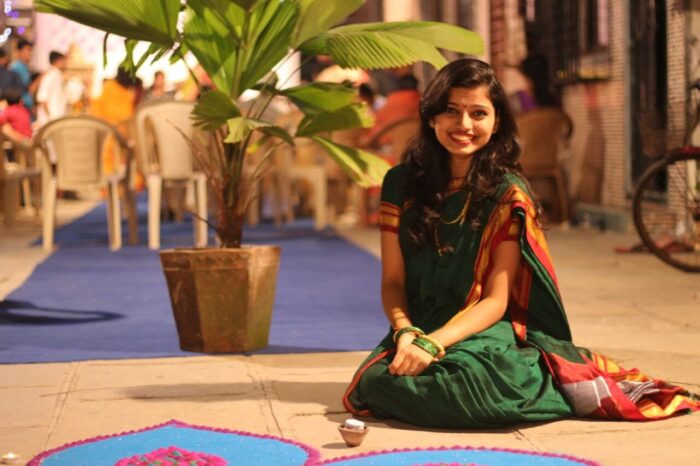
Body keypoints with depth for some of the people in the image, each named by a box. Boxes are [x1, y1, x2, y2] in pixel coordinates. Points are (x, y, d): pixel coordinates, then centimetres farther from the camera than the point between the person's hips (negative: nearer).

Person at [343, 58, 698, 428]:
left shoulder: (508, 194, -1)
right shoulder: (400, 183, 8)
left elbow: (496, 300, -6)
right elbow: (393, 282, 6)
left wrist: (433, 343, -21)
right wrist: (406, 334, -15)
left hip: (483, 333, -4)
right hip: (418, 332, 4)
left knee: (475, 378, -41)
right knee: (374, 383, -32)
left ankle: (560, 382, -9)